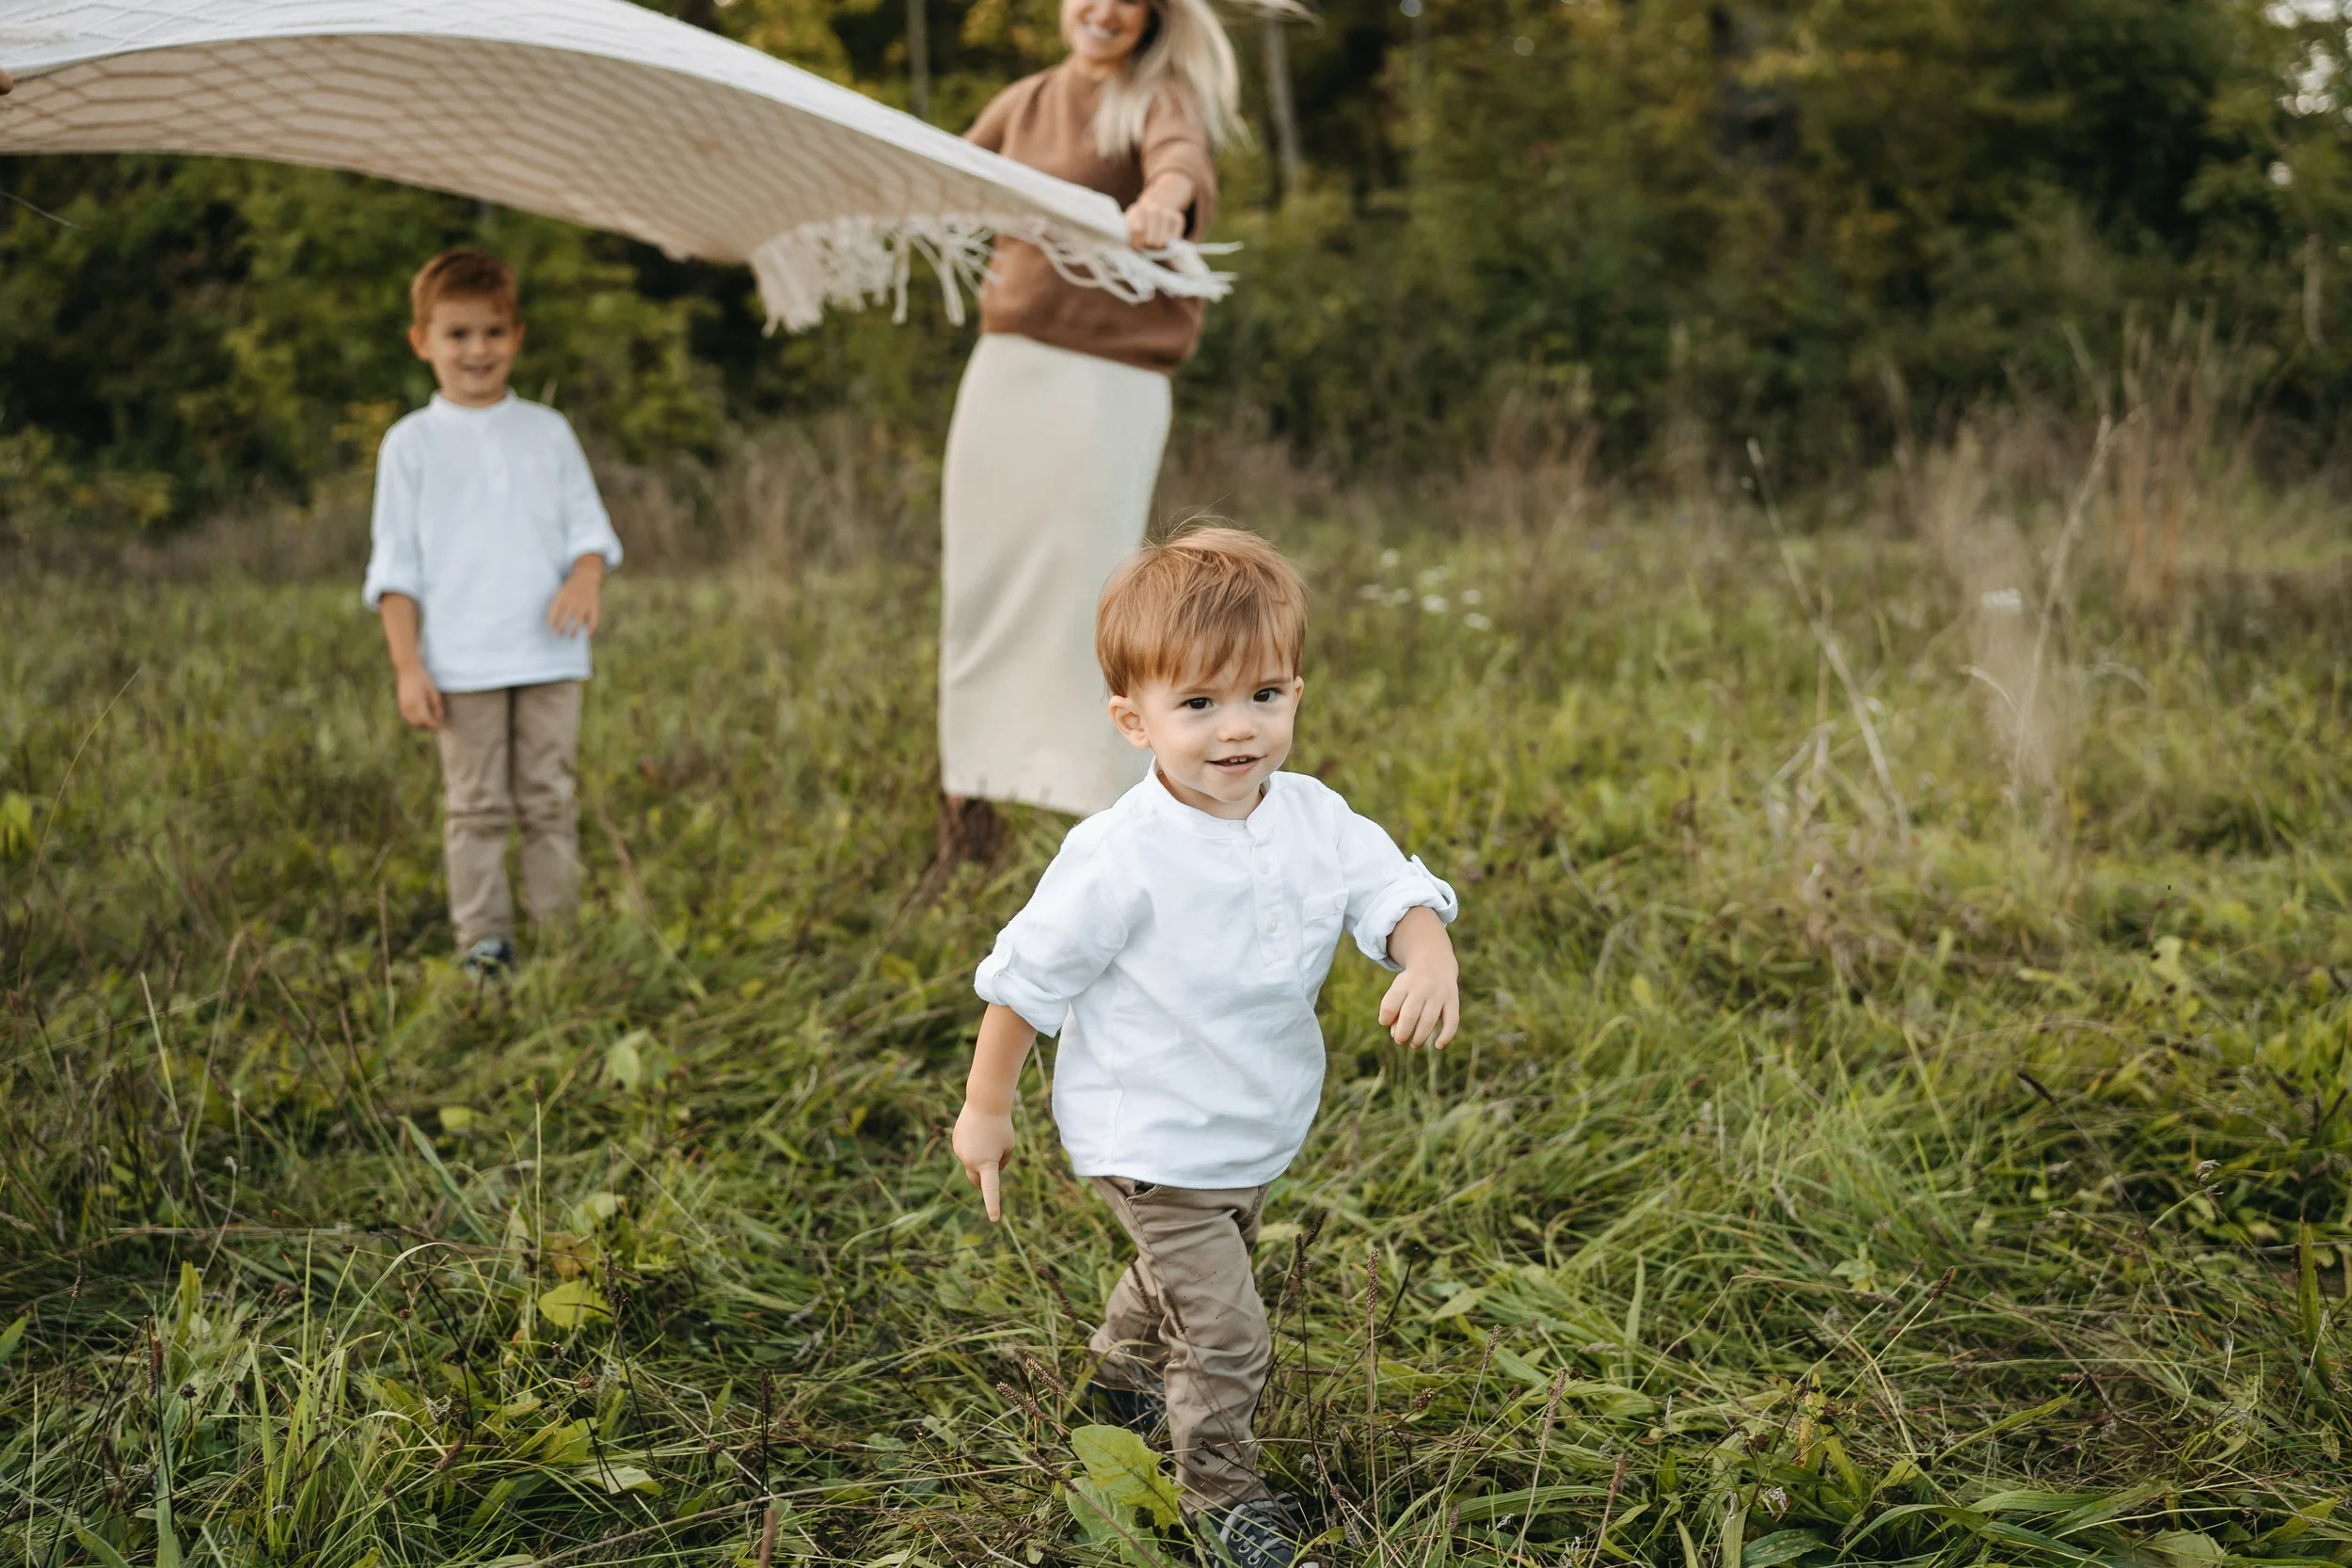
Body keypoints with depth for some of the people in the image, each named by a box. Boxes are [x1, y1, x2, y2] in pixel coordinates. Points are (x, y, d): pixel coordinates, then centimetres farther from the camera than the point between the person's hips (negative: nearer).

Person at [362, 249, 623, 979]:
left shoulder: (548, 431, 11)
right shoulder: (411, 443, 5)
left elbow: (588, 525, 11)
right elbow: (395, 567, 3)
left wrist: (587, 577, -13)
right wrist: (407, 666, -5)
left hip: (549, 656, 2)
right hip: (461, 665, -2)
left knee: (550, 799, 5)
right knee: (477, 807, 1)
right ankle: (483, 943, 7)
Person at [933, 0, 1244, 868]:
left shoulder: (1162, 100, -3)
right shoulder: (1024, 103, 15)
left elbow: (1184, 162, -27)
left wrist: (1165, 198, -49)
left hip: (1110, 381, -6)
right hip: (1006, 366, 6)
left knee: (1085, 587, -9)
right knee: (979, 578, 7)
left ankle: (1122, 814, 0)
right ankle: (971, 789, 22)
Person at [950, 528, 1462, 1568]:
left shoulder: (1316, 820, -10)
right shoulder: (1122, 858, -27)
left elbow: (1394, 892, -12)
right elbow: (1026, 976, -18)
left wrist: (1429, 959, -36)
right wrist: (985, 1108, -10)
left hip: (1260, 1134, 7)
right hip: (1152, 1147, -7)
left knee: (1181, 1276, 31)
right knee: (1225, 1333, -6)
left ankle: (1126, 1371, 61)